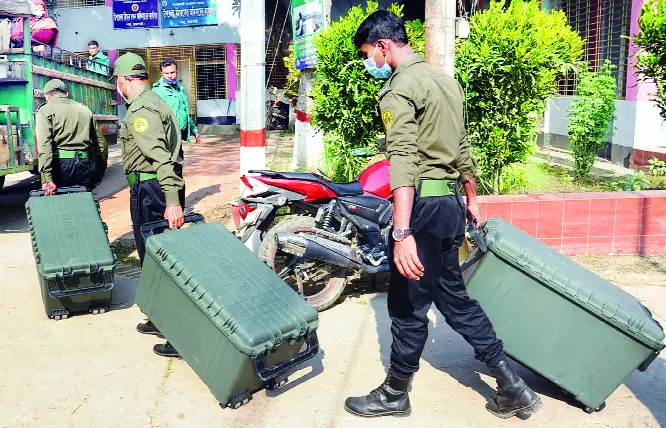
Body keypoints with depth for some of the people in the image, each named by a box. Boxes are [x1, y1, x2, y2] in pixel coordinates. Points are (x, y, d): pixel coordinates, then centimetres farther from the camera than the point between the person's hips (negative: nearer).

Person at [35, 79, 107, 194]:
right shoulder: (85, 110, 17)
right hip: (85, 165, 4)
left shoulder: (45, 111, 3)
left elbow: (44, 145, -12)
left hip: (61, 164, -4)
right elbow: (101, 143, 15)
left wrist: (47, 179, -19)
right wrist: (99, 173, 21)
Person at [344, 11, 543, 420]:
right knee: (453, 296, 17)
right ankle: (512, 386, 21)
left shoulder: (399, 88, -12)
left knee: (409, 305, 4)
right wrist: (472, 199, 31)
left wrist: (402, 234, -31)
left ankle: (395, 394, 21)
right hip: (451, 201, 9)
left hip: (423, 202, -9)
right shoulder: (445, 79, 16)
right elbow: (462, 148, 22)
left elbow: (403, 160, -24)